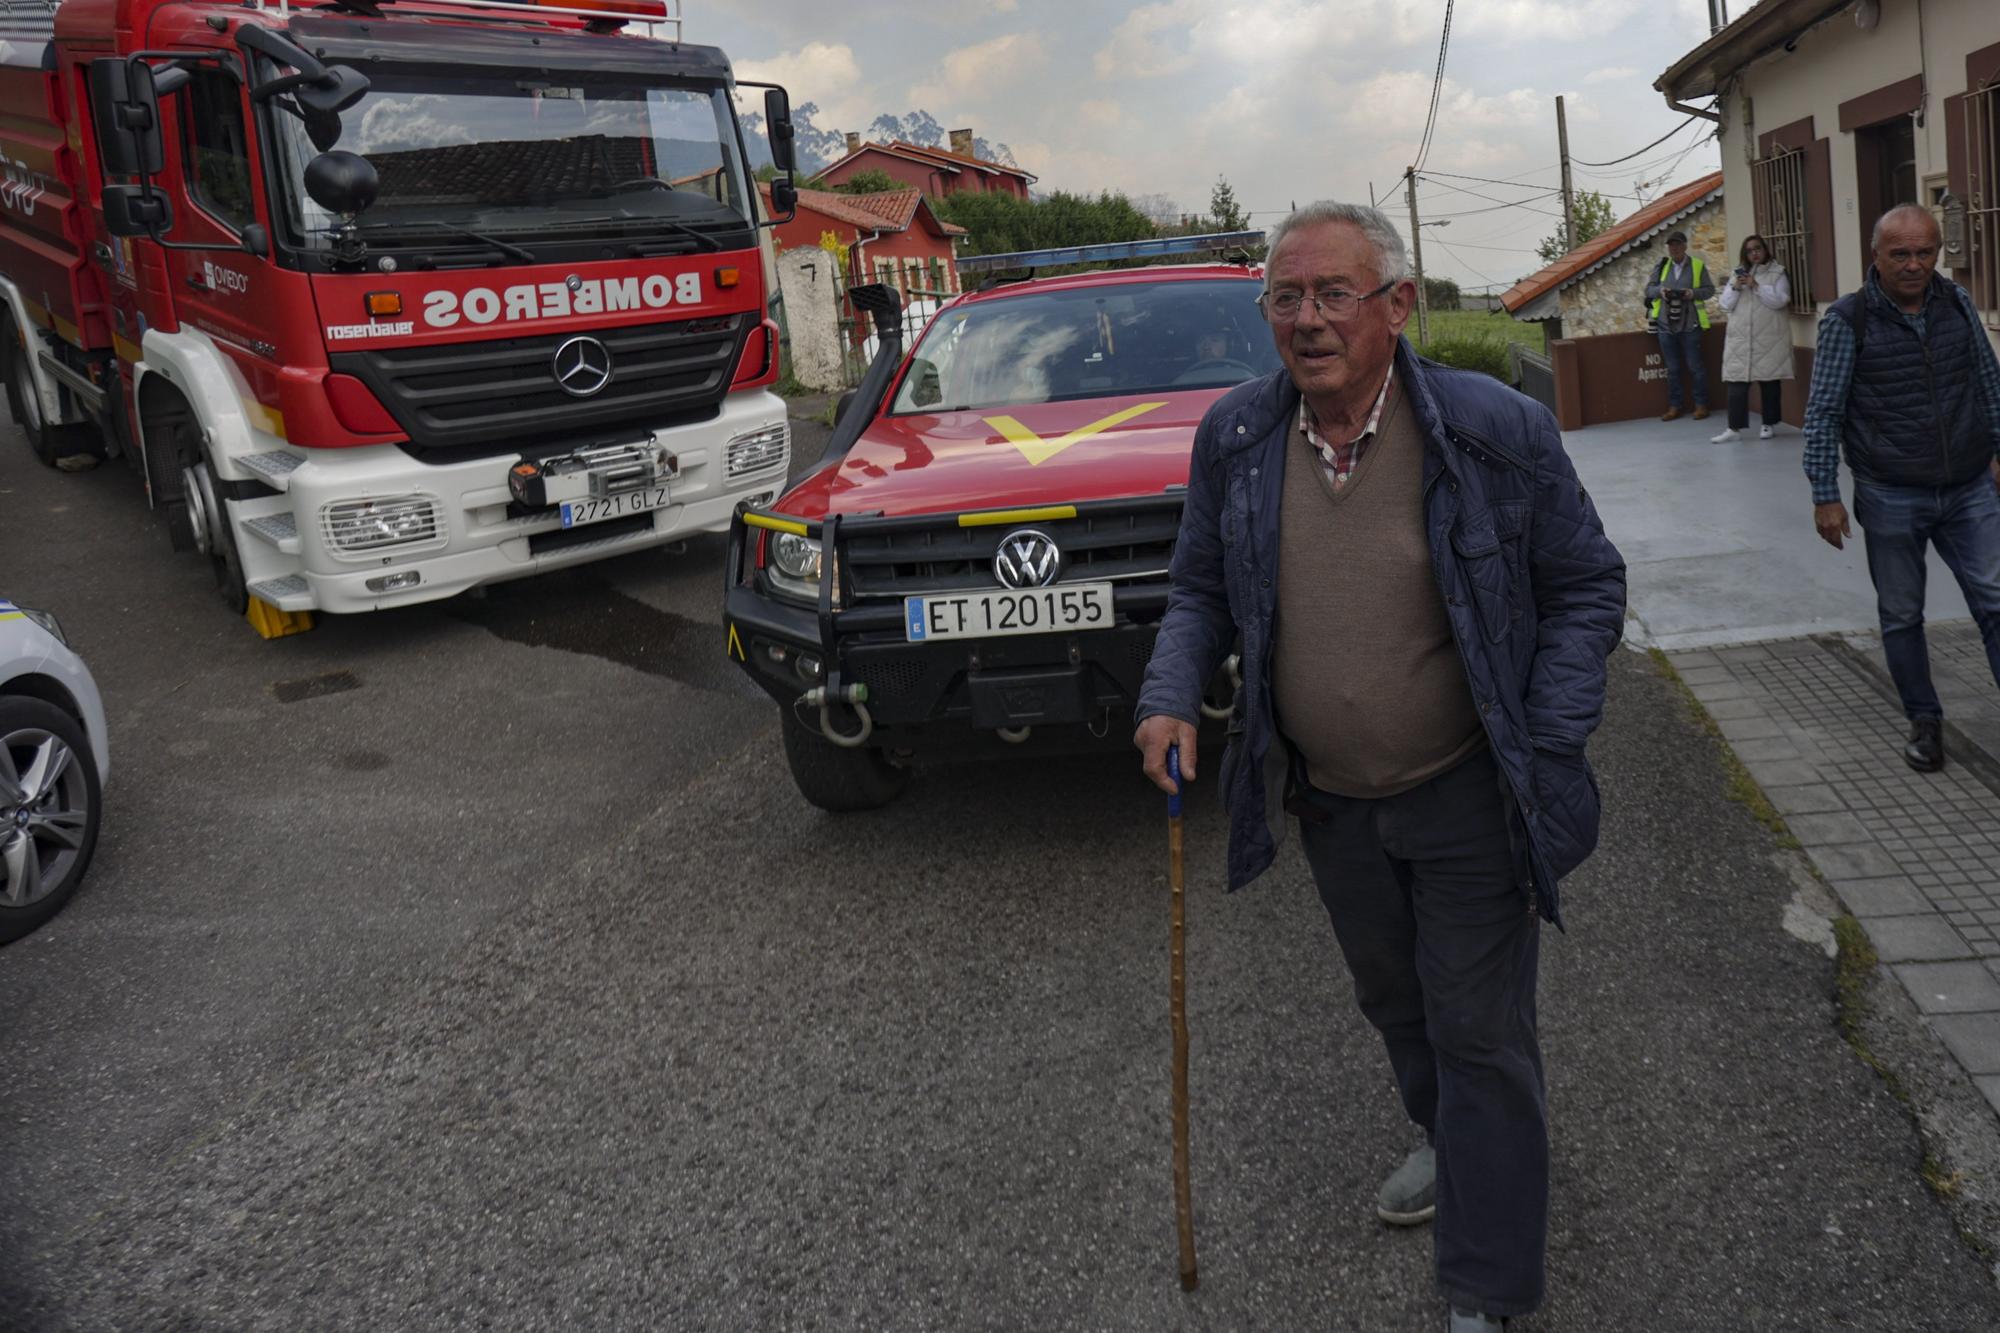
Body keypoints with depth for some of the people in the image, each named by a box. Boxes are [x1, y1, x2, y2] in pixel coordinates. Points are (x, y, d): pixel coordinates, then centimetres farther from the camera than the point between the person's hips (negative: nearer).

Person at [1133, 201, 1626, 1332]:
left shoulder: (1496, 430, -16)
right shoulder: (1235, 439, -6)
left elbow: (1588, 586, -6)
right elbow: (1201, 592, 6)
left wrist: (1546, 751, -13)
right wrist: (1172, 699, -12)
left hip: (1468, 797, -4)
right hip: (1329, 800, 4)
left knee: (1479, 1034, 5)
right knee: (1394, 1001, 24)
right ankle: (1452, 1144, 54)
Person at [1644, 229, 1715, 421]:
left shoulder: (1698, 265, 1)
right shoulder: (1662, 266, 9)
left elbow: (1710, 289, 2)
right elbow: (1648, 289, 10)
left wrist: (1694, 293, -17)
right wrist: (1659, 291, -11)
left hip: (1690, 325, -3)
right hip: (1666, 324, 3)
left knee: (1695, 366, 0)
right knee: (1672, 368, 8)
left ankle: (1701, 405, 10)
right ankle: (1674, 407, 15)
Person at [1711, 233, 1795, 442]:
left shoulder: (1777, 273, 3)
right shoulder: (1738, 274, 14)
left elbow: (1779, 300, -11)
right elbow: (1726, 306, 9)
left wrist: (1756, 286, -15)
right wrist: (1735, 288, -8)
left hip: (1769, 339, -3)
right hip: (1740, 338, 3)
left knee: (1769, 381, 4)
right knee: (1736, 382, -5)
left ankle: (1769, 424, 13)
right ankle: (1734, 426, -4)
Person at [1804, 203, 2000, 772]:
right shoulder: (1847, 319, -9)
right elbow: (1823, 411, -7)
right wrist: (1825, 495, -9)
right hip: (1891, 500, -2)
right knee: (1901, 616, 9)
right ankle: (1925, 723, 24)